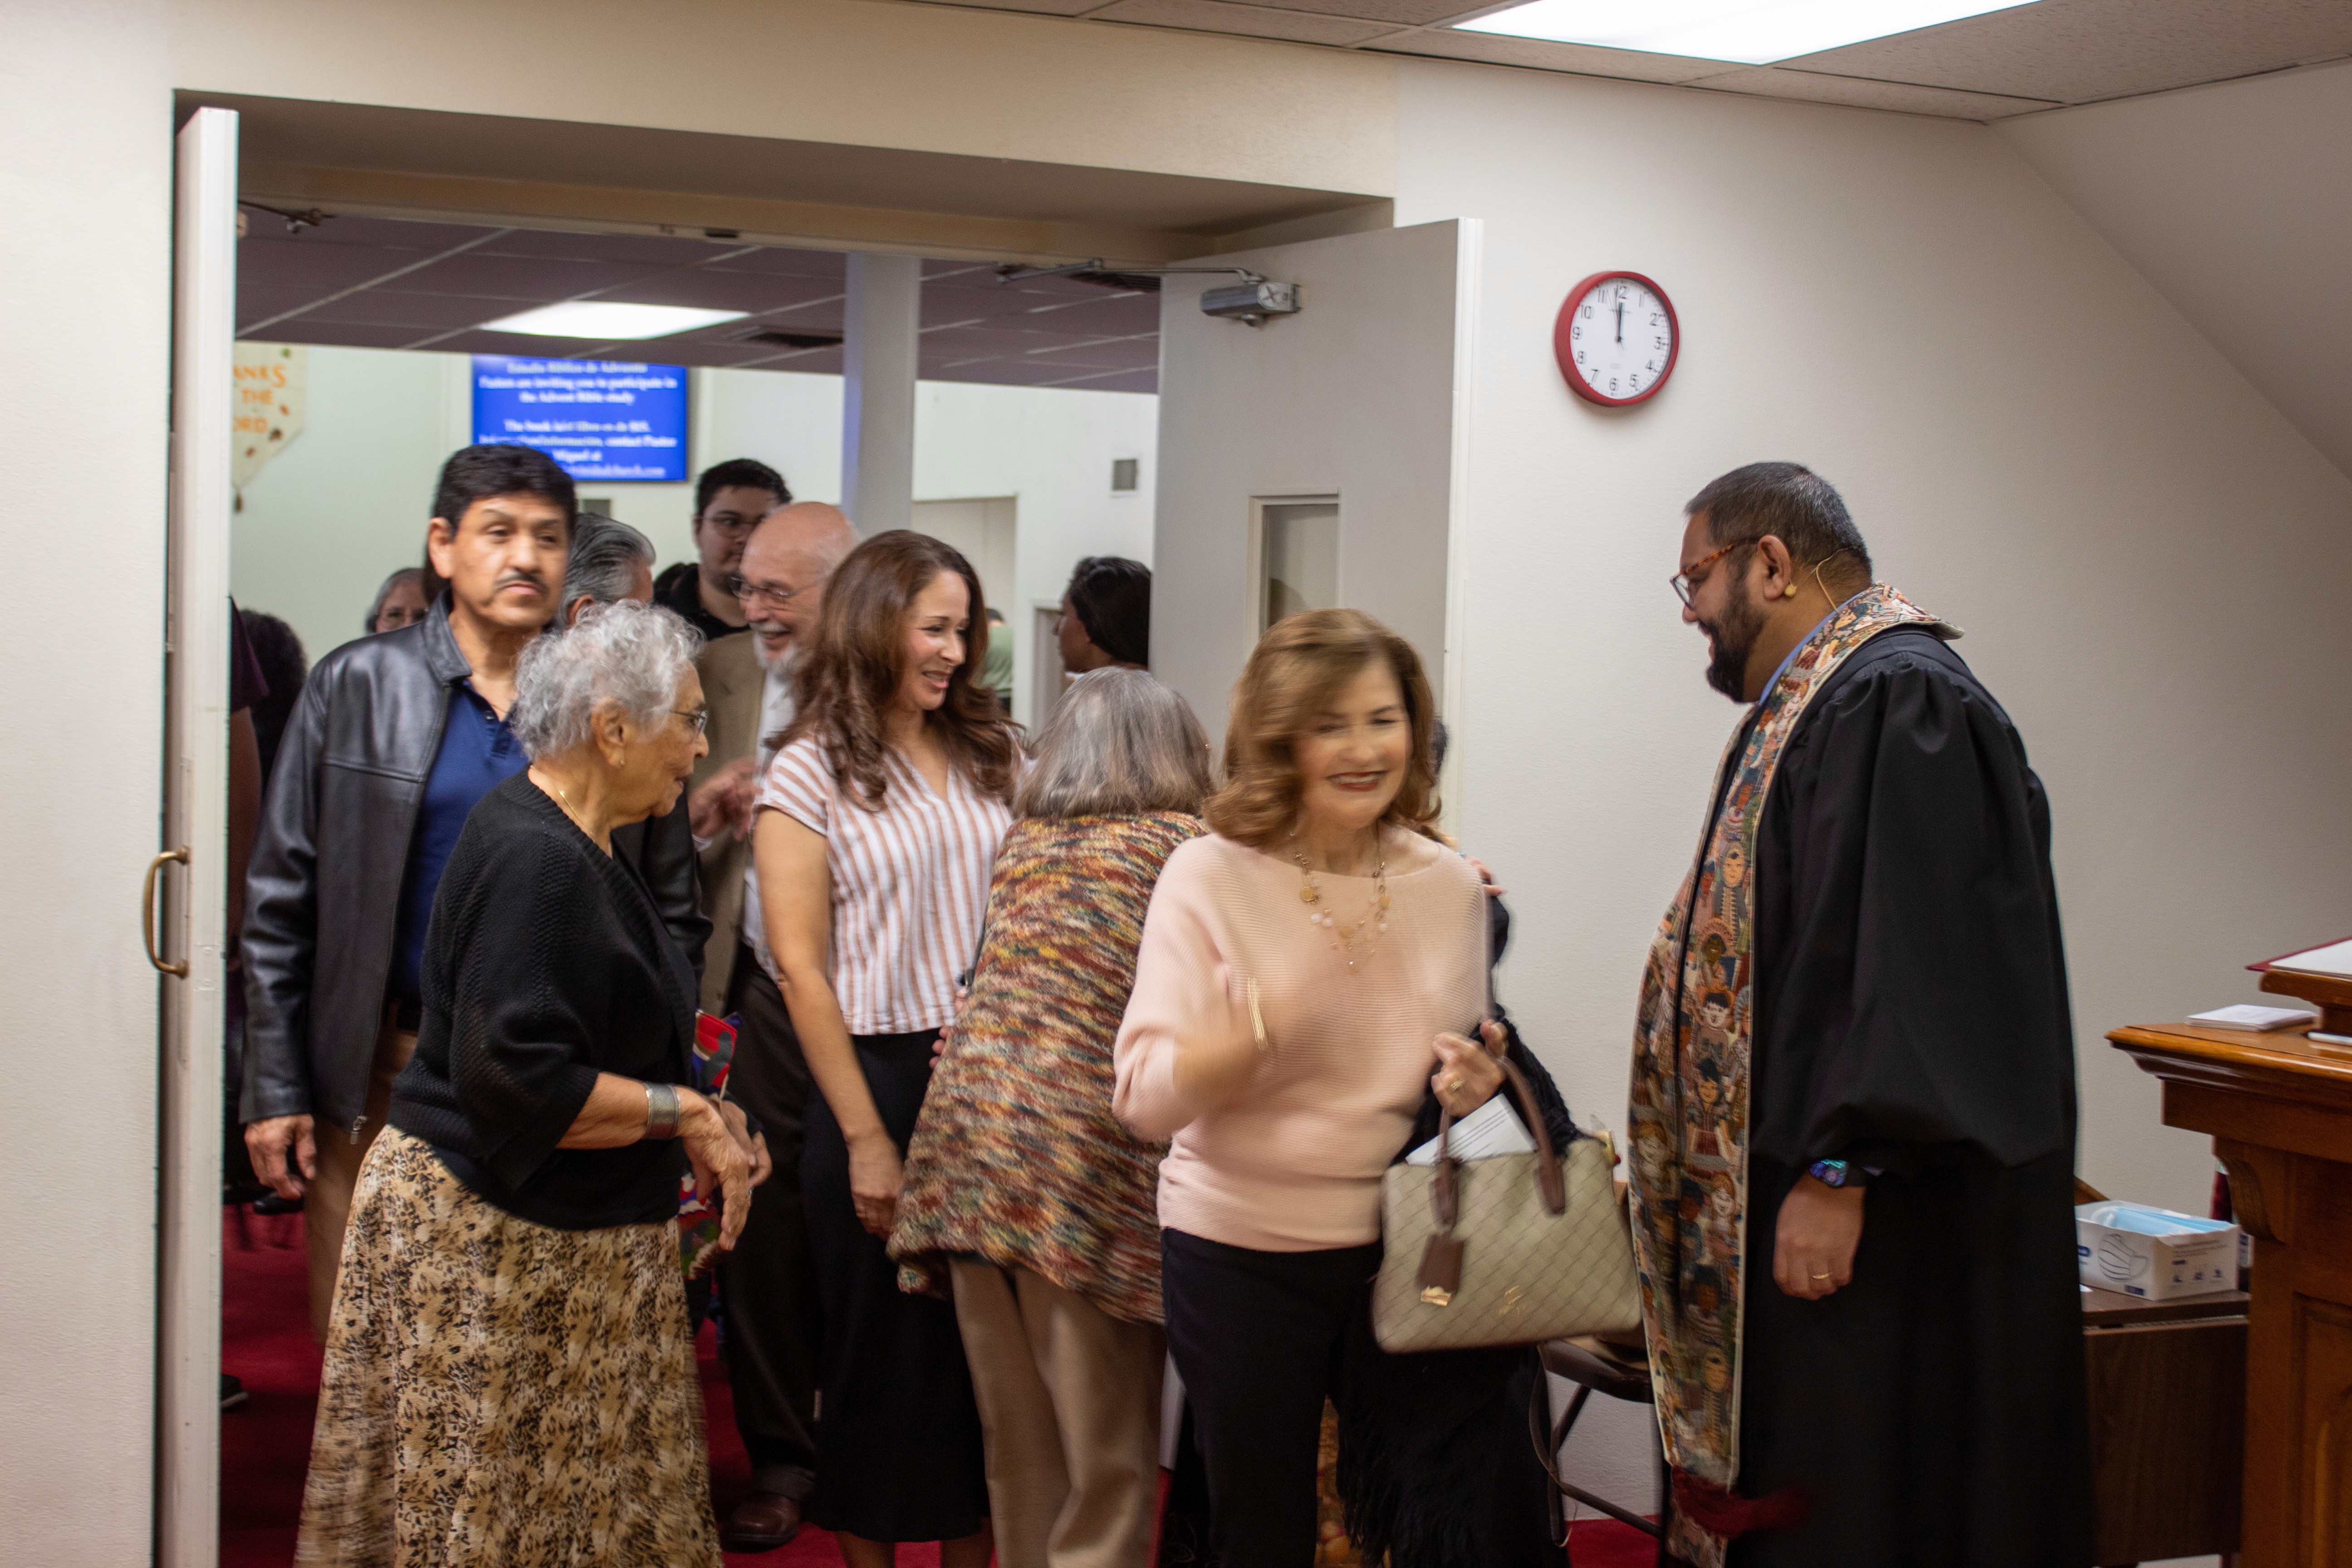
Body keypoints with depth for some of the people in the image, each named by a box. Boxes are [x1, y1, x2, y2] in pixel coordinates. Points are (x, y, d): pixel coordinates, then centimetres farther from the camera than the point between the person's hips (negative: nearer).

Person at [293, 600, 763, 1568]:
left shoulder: (576, 845, 12)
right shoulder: (534, 861, -21)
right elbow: (519, 1083, -28)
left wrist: (698, 1115, 7)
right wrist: (685, 1114, -18)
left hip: (564, 1231, 10)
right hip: (490, 1243, -10)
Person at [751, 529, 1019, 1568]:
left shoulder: (994, 753, 9)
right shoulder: (810, 774, -3)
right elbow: (801, 967, -7)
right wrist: (866, 1138, -11)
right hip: (882, 1080, -3)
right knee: (884, 1347, 8)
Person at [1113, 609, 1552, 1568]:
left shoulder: (1450, 886, 4)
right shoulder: (1212, 877, -7)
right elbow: (1147, 1101, -13)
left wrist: (1474, 1087, -7)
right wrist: (1264, 1023, -28)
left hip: (1404, 1250, 2)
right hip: (1241, 1259, -2)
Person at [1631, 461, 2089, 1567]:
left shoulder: (1896, 701, -16)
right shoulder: (1817, 700, 16)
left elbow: (1908, 963, -23)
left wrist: (1838, 1173, -24)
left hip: (1884, 1223, -10)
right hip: (1803, 1173, 10)